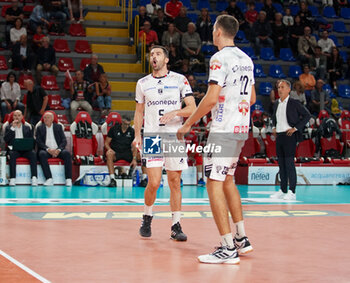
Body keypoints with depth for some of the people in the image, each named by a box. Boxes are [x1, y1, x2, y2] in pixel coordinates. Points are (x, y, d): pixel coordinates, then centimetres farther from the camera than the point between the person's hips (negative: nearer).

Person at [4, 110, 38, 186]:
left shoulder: (28, 127, 21)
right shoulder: (9, 128, 17)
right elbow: (6, 140, 1)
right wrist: (13, 128, -4)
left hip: (25, 149, 1)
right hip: (14, 149, -1)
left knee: (33, 154, -31)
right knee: (12, 154, -36)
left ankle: (34, 178, -37)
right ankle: (12, 179, -39)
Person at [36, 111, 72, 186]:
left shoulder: (58, 127, 16)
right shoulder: (40, 128, 13)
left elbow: (64, 140, 6)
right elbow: (39, 142, 1)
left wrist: (58, 150, -14)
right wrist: (48, 149, -16)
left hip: (57, 150, 1)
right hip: (46, 150, -1)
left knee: (67, 153, -29)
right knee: (42, 154, -35)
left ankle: (68, 179, -31)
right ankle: (49, 179, -38)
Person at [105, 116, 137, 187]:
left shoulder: (132, 131, 6)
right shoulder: (114, 129, 4)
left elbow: (134, 147, 1)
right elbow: (106, 143, 5)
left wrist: (134, 159, -16)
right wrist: (109, 149, -19)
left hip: (127, 153, 2)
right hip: (115, 152, -2)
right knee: (109, 154, -37)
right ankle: (112, 179, -42)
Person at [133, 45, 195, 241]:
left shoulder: (180, 80, 4)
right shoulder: (143, 83, 9)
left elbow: (192, 108, 0)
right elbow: (139, 112, 18)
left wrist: (175, 112, -18)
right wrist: (137, 135, 6)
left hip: (174, 136, 0)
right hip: (152, 137, 0)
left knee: (175, 182, 2)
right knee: (154, 183, -9)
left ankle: (176, 226, 10)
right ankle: (147, 218, 16)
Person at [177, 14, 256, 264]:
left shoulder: (220, 58, -13)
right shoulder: (246, 59, 14)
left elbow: (211, 98, -20)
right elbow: (252, 98, 20)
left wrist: (188, 124, -11)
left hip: (223, 130, -9)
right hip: (242, 128, 9)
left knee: (214, 184, -7)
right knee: (227, 180, 20)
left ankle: (228, 249, -9)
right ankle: (241, 239, 23)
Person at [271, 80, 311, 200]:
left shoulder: (294, 103, -6)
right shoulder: (276, 104, 14)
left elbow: (307, 115, -6)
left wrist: (295, 128, -10)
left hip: (289, 136, -7)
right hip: (279, 136, 7)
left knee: (289, 163, -9)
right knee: (281, 164, 8)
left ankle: (292, 192, -8)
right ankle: (283, 191, 14)